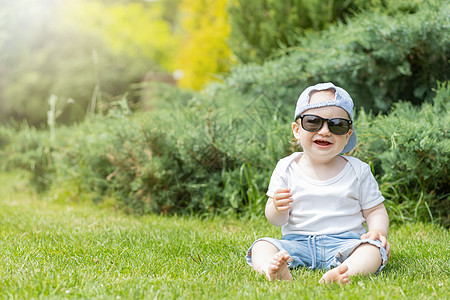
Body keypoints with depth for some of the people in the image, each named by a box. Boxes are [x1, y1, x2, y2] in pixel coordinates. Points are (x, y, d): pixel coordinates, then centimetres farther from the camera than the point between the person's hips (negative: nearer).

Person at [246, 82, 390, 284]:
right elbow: (276, 220, 5)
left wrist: (378, 231, -14)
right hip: (297, 243, 1)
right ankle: (271, 269, -53)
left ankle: (346, 273, -57)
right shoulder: (286, 168, 5)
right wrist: (277, 208, -20)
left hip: (345, 243, -1)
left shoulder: (358, 171, 4)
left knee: (374, 248, -29)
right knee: (261, 246, -22)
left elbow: (375, 210, 9)